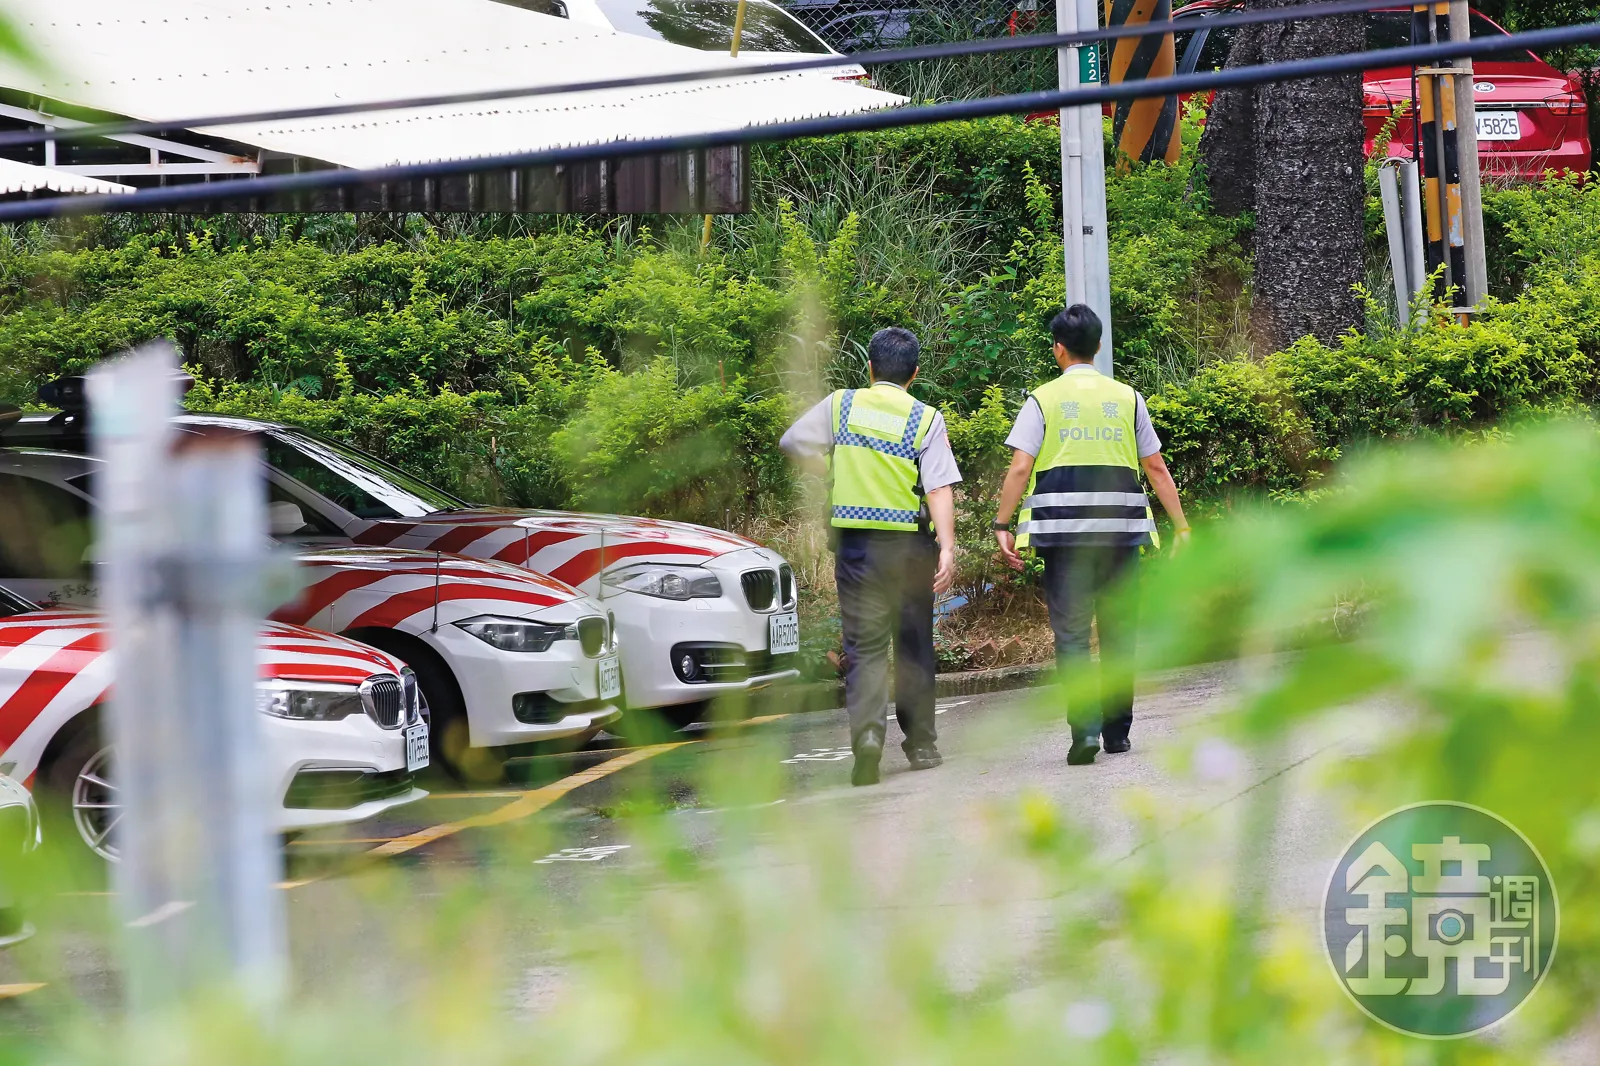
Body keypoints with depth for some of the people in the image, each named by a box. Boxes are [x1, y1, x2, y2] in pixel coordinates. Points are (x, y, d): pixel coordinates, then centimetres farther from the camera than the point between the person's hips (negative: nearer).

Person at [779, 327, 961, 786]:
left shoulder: (841, 405, 2)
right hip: (910, 542, 0)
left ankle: (867, 731, -25)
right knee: (914, 645, 13)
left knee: (865, 644, -2)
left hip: (856, 542, 0)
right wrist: (947, 548, -14)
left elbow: (794, 442, 8)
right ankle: (921, 744, 20)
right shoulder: (926, 419, -2)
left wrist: (829, 468, 25)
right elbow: (939, 489, -10)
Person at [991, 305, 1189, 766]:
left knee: (1071, 636, -2)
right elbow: (1156, 468, 10)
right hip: (1122, 530, 2)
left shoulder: (1043, 400, 3)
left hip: (1064, 529, -2)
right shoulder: (1127, 398, 10)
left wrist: (1002, 526, -2)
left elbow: (1020, 469, -5)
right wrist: (1181, 527, 14)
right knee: (1118, 633, 11)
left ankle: (1085, 728, -16)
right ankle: (1117, 732, 16)